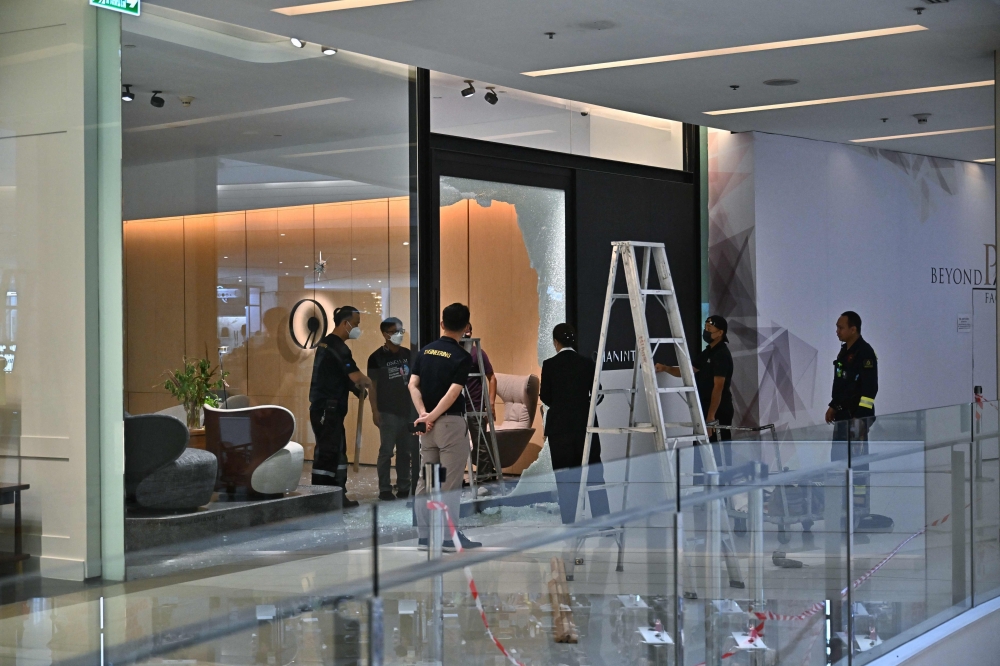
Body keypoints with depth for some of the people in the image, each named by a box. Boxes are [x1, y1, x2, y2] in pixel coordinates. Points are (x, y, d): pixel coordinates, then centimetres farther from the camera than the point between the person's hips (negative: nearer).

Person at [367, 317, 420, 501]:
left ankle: (404, 488, 17)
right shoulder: (376, 358, -4)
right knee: (386, 451, -2)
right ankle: (385, 489, 3)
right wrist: (375, 411, -10)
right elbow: (373, 386, -4)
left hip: (408, 410, 5)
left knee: (406, 451, 9)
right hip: (388, 412, -5)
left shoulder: (408, 354, 8)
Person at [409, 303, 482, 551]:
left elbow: (413, 385, -1)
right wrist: (433, 415, -13)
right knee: (450, 482, -3)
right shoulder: (462, 357, -10)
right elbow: (452, 393, -19)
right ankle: (449, 537, -2)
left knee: (425, 480, 10)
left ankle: (424, 535, 12)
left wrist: (423, 414, -9)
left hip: (427, 424, 6)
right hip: (451, 423, -6)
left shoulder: (424, 351, 8)